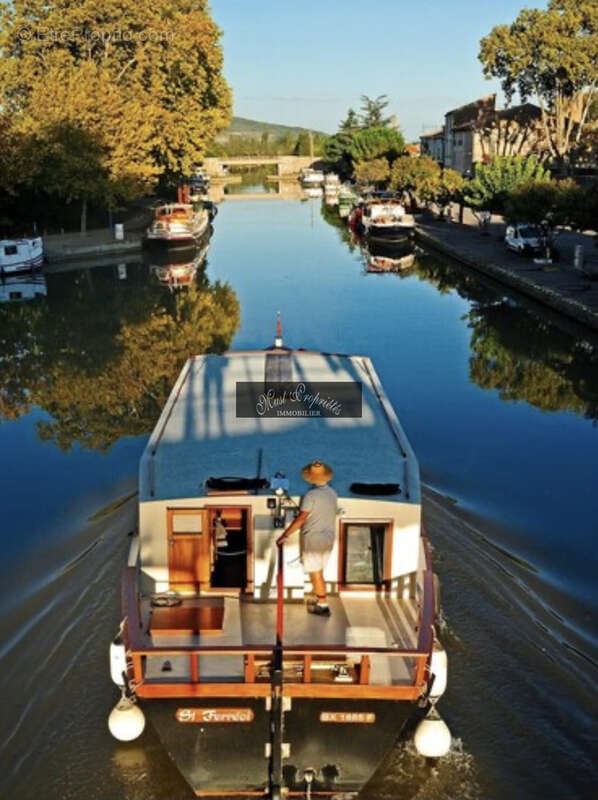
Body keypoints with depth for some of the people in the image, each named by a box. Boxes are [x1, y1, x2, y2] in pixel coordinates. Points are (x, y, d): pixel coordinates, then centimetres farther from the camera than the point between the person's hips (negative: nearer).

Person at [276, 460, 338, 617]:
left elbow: (301, 518, -23)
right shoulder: (332, 493, 2)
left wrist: (285, 536, -20)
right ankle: (320, 601, 27)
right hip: (328, 539, 7)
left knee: (316, 574, 4)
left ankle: (323, 606, 9)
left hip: (313, 540, -7)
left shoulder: (311, 495, -20)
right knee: (319, 572, 19)